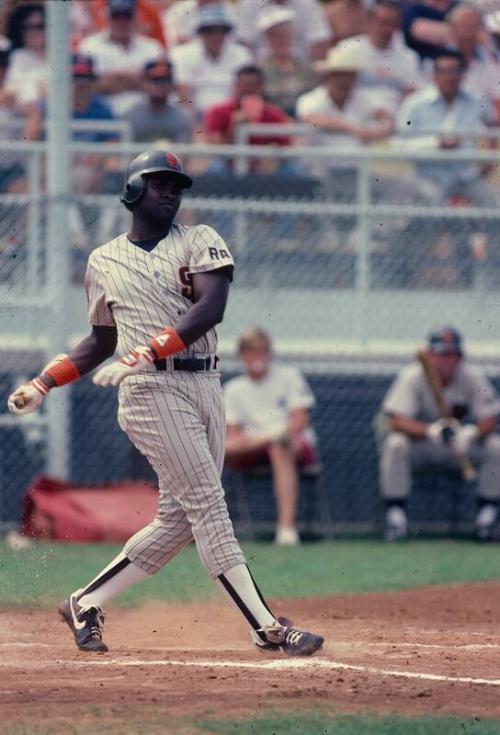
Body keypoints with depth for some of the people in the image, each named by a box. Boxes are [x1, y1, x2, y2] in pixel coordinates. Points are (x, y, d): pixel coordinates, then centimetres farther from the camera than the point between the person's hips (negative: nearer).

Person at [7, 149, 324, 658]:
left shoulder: (200, 241, 8)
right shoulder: (104, 262, 12)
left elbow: (210, 308, -9)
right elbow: (103, 340, 22)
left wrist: (145, 354, -20)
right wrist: (42, 384, 14)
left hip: (205, 385, 3)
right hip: (152, 392, -3)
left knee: (178, 521, 4)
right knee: (207, 506, -12)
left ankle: (86, 604, 19)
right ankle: (266, 627, -16)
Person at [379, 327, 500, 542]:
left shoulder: (473, 377, -9)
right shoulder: (412, 377, -15)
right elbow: (396, 422, -25)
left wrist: (472, 433, -39)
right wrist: (431, 431, -43)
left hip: (462, 446, 2)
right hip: (421, 447, -2)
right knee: (394, 445, -33)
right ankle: (395, 513, -24)